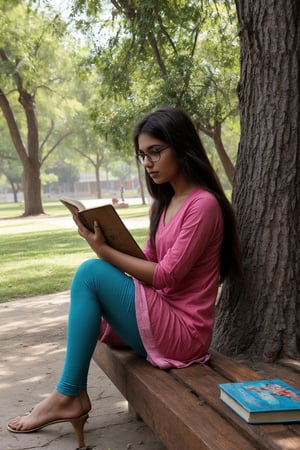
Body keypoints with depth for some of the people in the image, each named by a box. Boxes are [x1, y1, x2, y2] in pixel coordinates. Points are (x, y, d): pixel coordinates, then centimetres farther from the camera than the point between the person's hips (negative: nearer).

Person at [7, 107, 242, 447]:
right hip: (161, 318, 9)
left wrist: (104, 250, -16)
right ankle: (71, 396, 1)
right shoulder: (162, 204, 13)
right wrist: (104, 245, -5)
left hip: (183, 332, -9)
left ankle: (68, 396, -9)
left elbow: (166, 275, -17)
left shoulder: (203, 204, -14)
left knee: (90, 272, -18)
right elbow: (149, 265, 10)